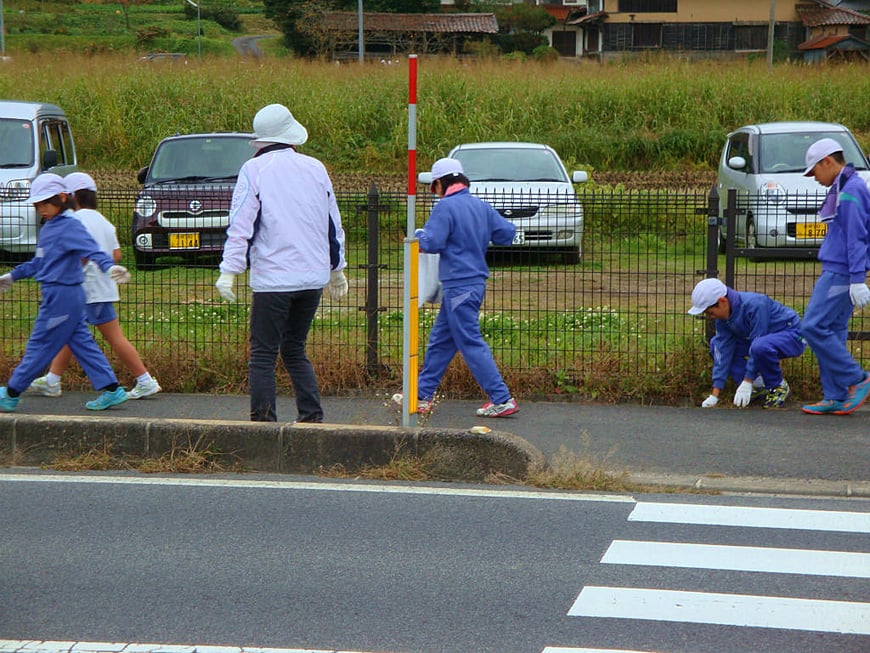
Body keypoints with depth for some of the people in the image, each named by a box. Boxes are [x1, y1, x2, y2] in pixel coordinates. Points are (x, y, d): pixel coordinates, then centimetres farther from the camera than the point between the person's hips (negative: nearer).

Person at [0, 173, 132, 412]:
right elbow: (38, 263, 28)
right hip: (61, 295, 9)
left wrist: (110, 266, -45)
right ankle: (111, 390, 8)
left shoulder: (69, 227, -13)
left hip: (62, 295, -9)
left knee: (40, 345, 0)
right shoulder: (48, 228, 16)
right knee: (82, 343, 9)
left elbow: (92, 250, -27)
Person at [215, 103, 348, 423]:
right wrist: (336, 270, 30)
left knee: (263, 354, 0)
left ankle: (263, 421, -4)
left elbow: (241, 225, -11)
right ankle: (312, 417, 8)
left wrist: (229, 271, -12)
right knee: (294, 350, 16)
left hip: (274, 278, -5)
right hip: (314, 276, 5)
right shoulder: (316, 168, 11)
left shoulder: (254, 170, -3)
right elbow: (334, 226, 19)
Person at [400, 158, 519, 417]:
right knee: (440, 341, 15)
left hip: (458, 286, -9)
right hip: (476, 281, 9)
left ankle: (502, 400, -8)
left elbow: (432, 243, -18)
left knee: (470, 343, -6)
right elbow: (507, 232, 11)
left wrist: (417, 237, 3)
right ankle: (422, 396, 22)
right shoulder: (481, 206, 9)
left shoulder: (446, 207, -13)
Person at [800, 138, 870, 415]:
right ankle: (836, 398, 11)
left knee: (813, 326, -13)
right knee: (833, 332, 9)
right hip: (836, 271, 10)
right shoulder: (843, 189, 18)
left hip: (840, 273, -10)